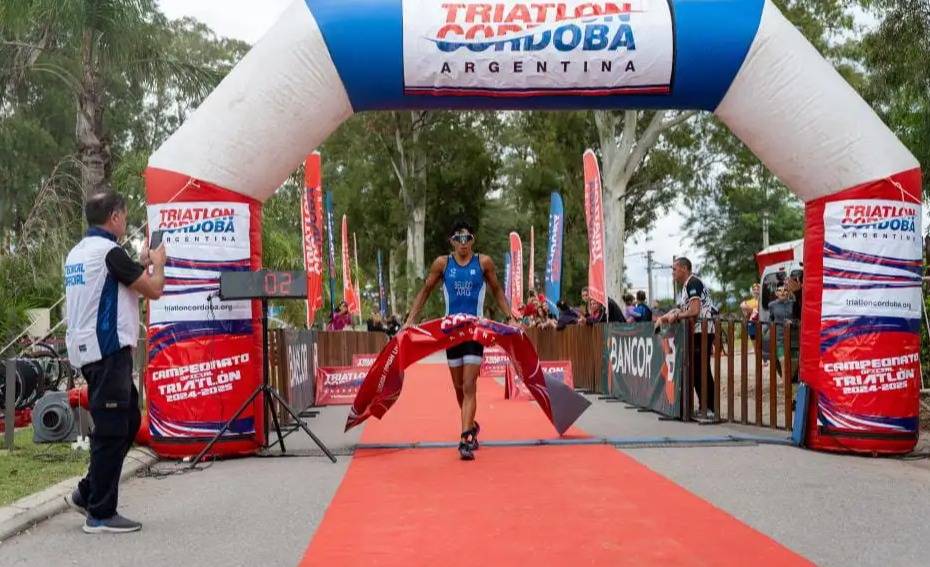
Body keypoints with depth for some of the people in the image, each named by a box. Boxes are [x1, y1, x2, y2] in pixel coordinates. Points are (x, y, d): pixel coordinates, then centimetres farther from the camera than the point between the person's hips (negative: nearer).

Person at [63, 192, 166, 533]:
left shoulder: (77, 253, 15)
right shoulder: (109, 251, -13)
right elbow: (154, 290, -10)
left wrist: (141, 266, 24)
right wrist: (158, 263, 9)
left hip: (86, 349, 10)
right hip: (108, 351, -10)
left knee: (129, 421, 16)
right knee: (111, 431, -5)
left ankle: (88, 493, 20)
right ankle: (101, 514, 0)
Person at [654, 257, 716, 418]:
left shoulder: (693, 283, -12)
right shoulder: (684, 287, 18)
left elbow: (694, 311, -22)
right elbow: (680, 309, 22)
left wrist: (675, 316, -9)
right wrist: (663, 317, 10)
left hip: (703, 330, -10)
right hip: (694, 332, 10)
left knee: (702, 369, -9)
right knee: (694, 370, 11)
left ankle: (711, 408, -6)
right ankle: (704, 406, 16)